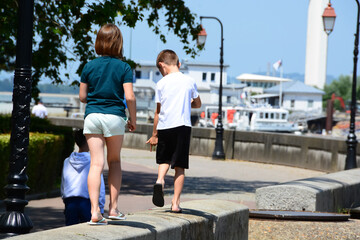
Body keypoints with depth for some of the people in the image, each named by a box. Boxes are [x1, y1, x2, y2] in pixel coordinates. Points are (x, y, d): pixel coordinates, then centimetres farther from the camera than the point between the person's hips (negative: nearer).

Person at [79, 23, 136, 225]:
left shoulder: (90, 66, 3)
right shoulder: (123, 68, -3)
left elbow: (82, 96, 7)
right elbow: (130, 97, -9)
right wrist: (133, 120, 4)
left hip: (92, 116, 1)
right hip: (115, 116, -1)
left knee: (96, 163, -2)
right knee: (115, 161, 17)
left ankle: (95, 210, -14)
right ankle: (114, 207, 15)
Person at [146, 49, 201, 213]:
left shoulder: (161, 84, 2)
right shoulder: (190, 82, 5)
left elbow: (158, 111, 6)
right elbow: (198, 104, 20)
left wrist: (154, 135, 13)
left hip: (165, 126, 0)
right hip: (183, 125, 0)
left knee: (164, 159, 19)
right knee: (179, 166, 3)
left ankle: (160, 179, -12)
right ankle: (175, 202, -2)